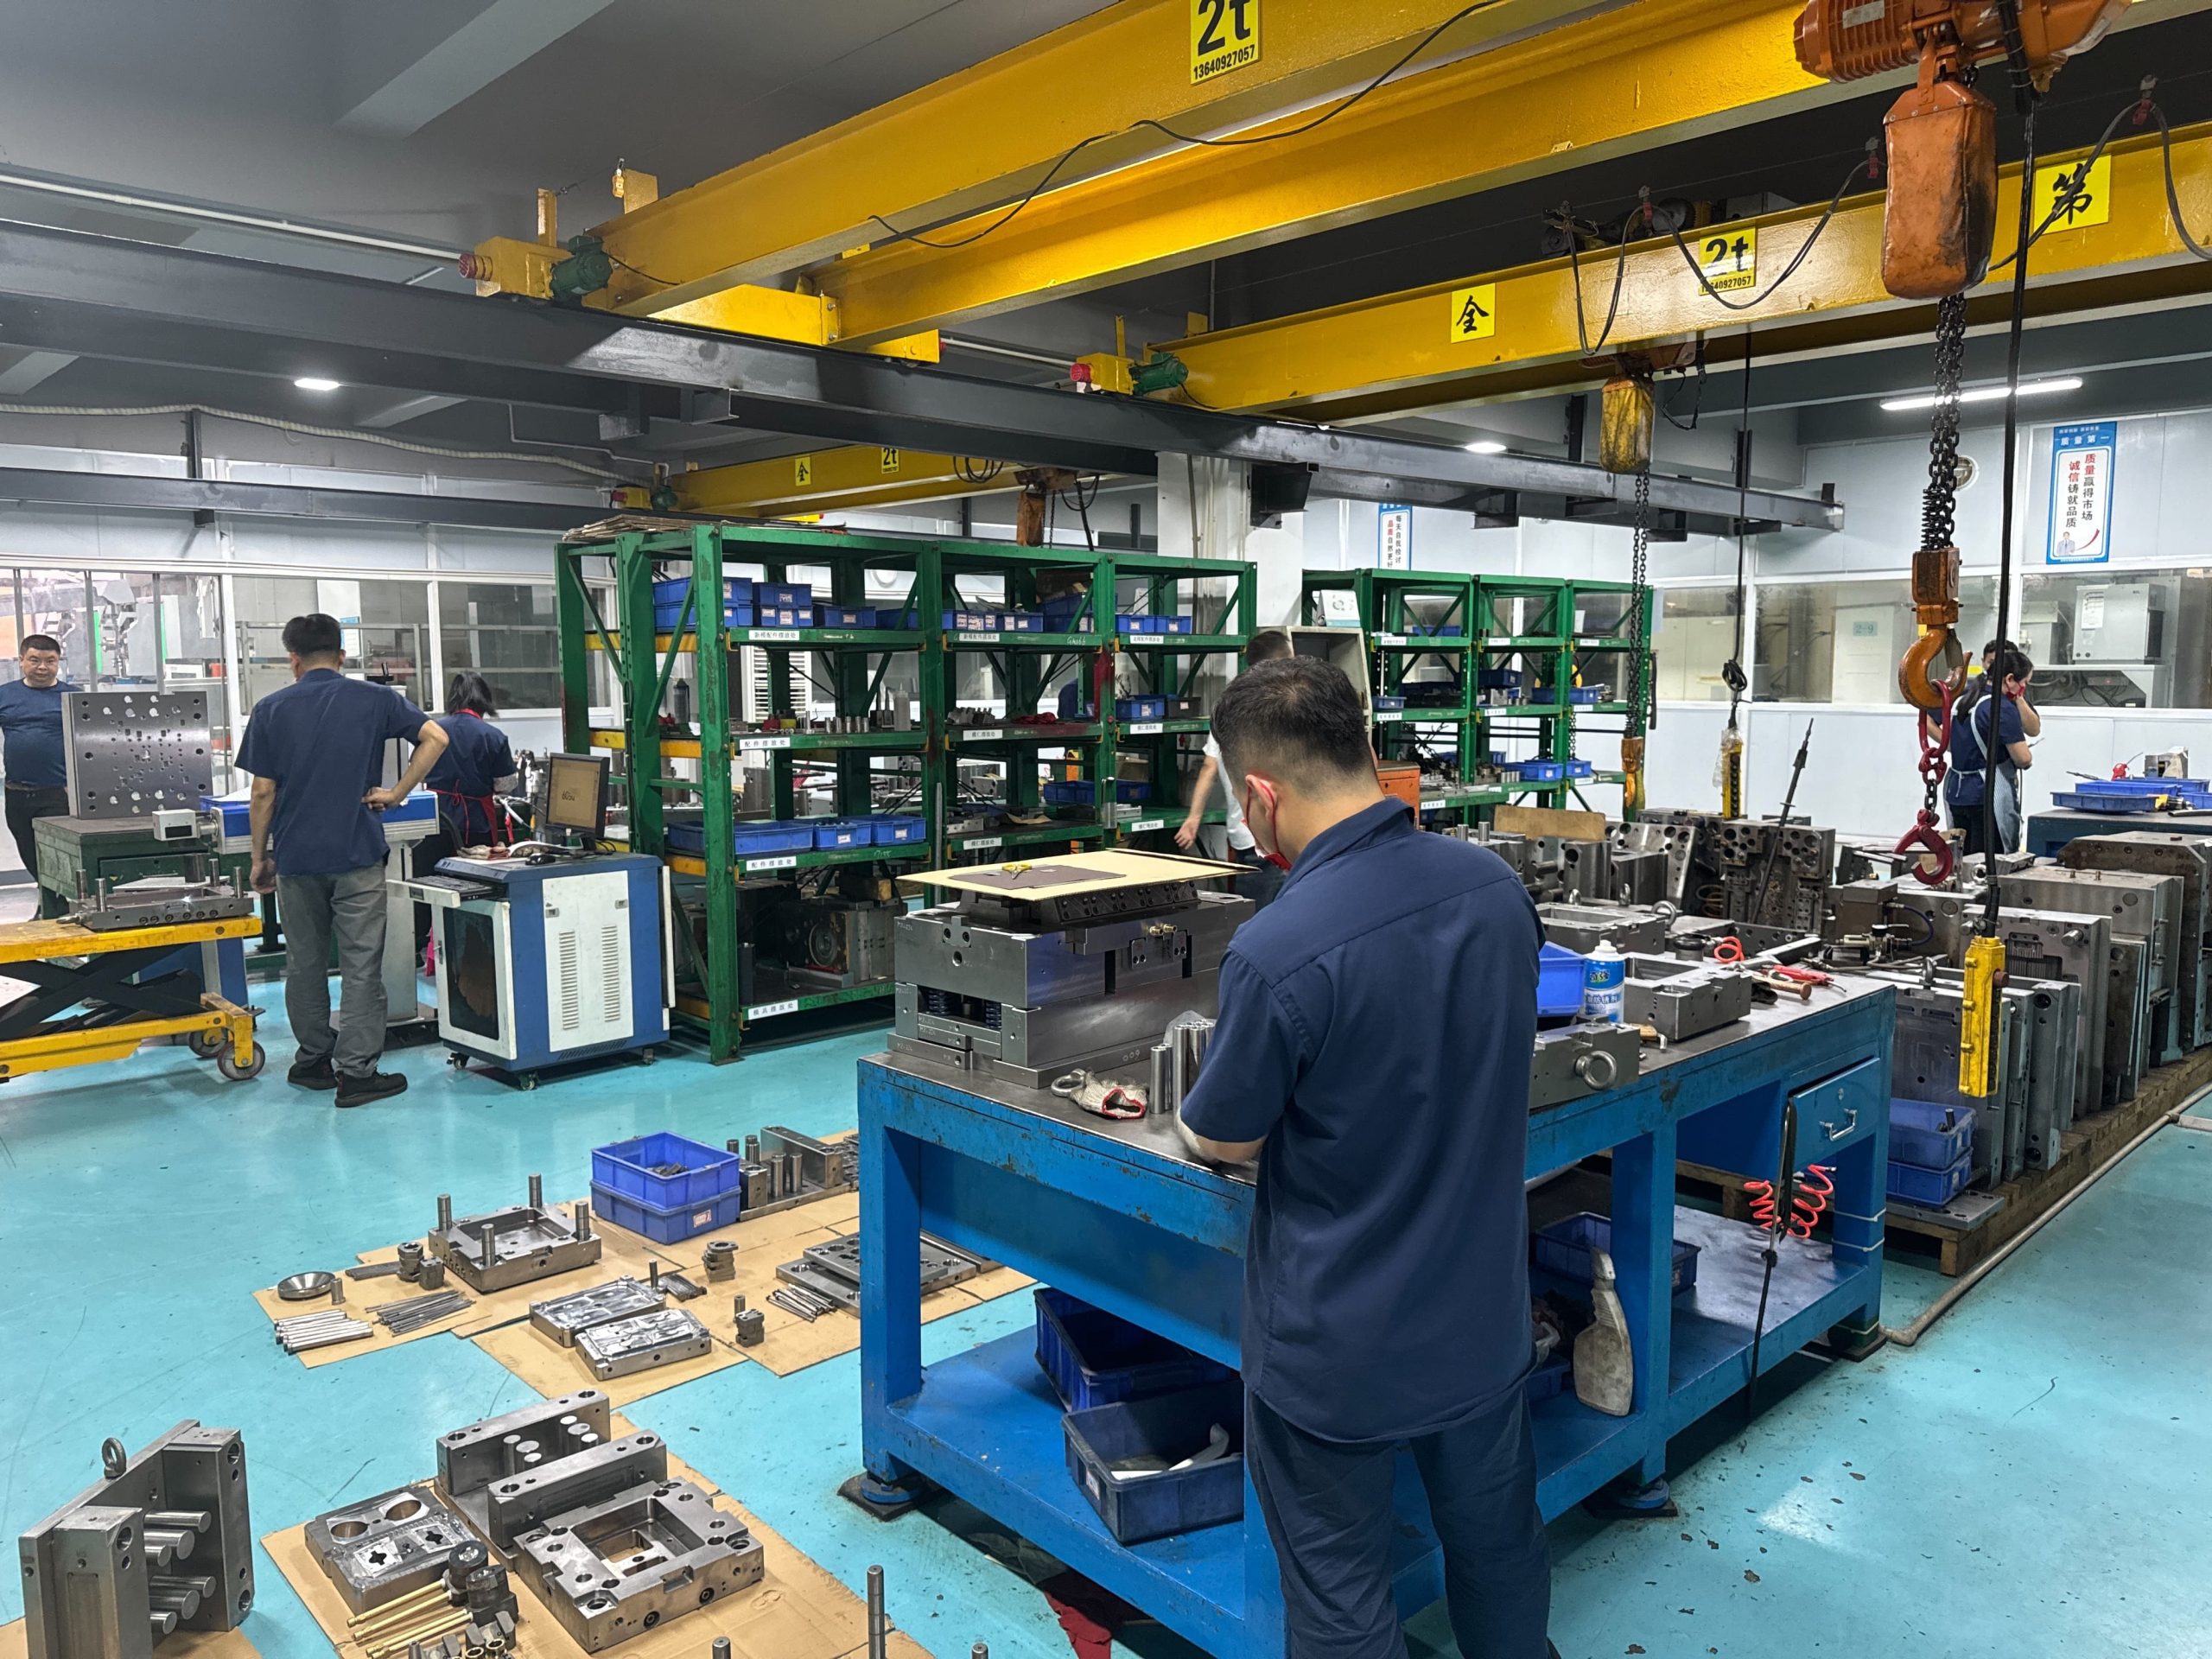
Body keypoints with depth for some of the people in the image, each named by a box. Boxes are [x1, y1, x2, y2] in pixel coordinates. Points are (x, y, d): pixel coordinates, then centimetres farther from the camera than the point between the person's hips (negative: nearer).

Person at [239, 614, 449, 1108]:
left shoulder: (271, 710, 2)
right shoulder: (374, 700, 0)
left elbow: (263, 794, 0)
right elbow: (435, 738, -10)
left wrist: (260, 858, 9)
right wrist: (397, 793, -3)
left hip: (296, 856, 2)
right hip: (357, 854, -2)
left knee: (304, 964, 14)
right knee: (361, 965, 0)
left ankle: (314, 1061, 23)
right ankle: (356, 1072, -1)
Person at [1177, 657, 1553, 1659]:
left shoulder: (1278, 953, -29)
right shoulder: (1496, 886, -9)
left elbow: (1223, 1142, -12)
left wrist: (1191, 1112, 9)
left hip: (1341, 1348, -6)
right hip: (1483, 1314, 6)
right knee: (1499, 1546, 26)